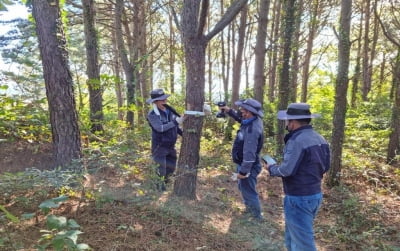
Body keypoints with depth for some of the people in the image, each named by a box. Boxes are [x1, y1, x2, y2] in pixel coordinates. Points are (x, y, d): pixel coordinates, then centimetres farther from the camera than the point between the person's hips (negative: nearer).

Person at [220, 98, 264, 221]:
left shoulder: (252, 129, -32)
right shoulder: (251, 121, -2)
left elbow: (249, 153, -32)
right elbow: (240, 118, 22)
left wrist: (243, 171, -27)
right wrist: (229, 111, 7)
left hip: (248, 166, -10)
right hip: (244, 164, 10)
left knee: (249, 192, 6)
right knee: (243, 187, 28)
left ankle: (256, 218, 24)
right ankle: (250, 208, 49)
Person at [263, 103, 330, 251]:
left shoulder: (296, 140, -22)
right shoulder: (319, 139, 5)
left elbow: (286, 171, -23)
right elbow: (325, 166, 12)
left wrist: (271, 168, -5)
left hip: (299, 199, -9)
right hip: (315, 194, 9)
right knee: (294, 237, 24)